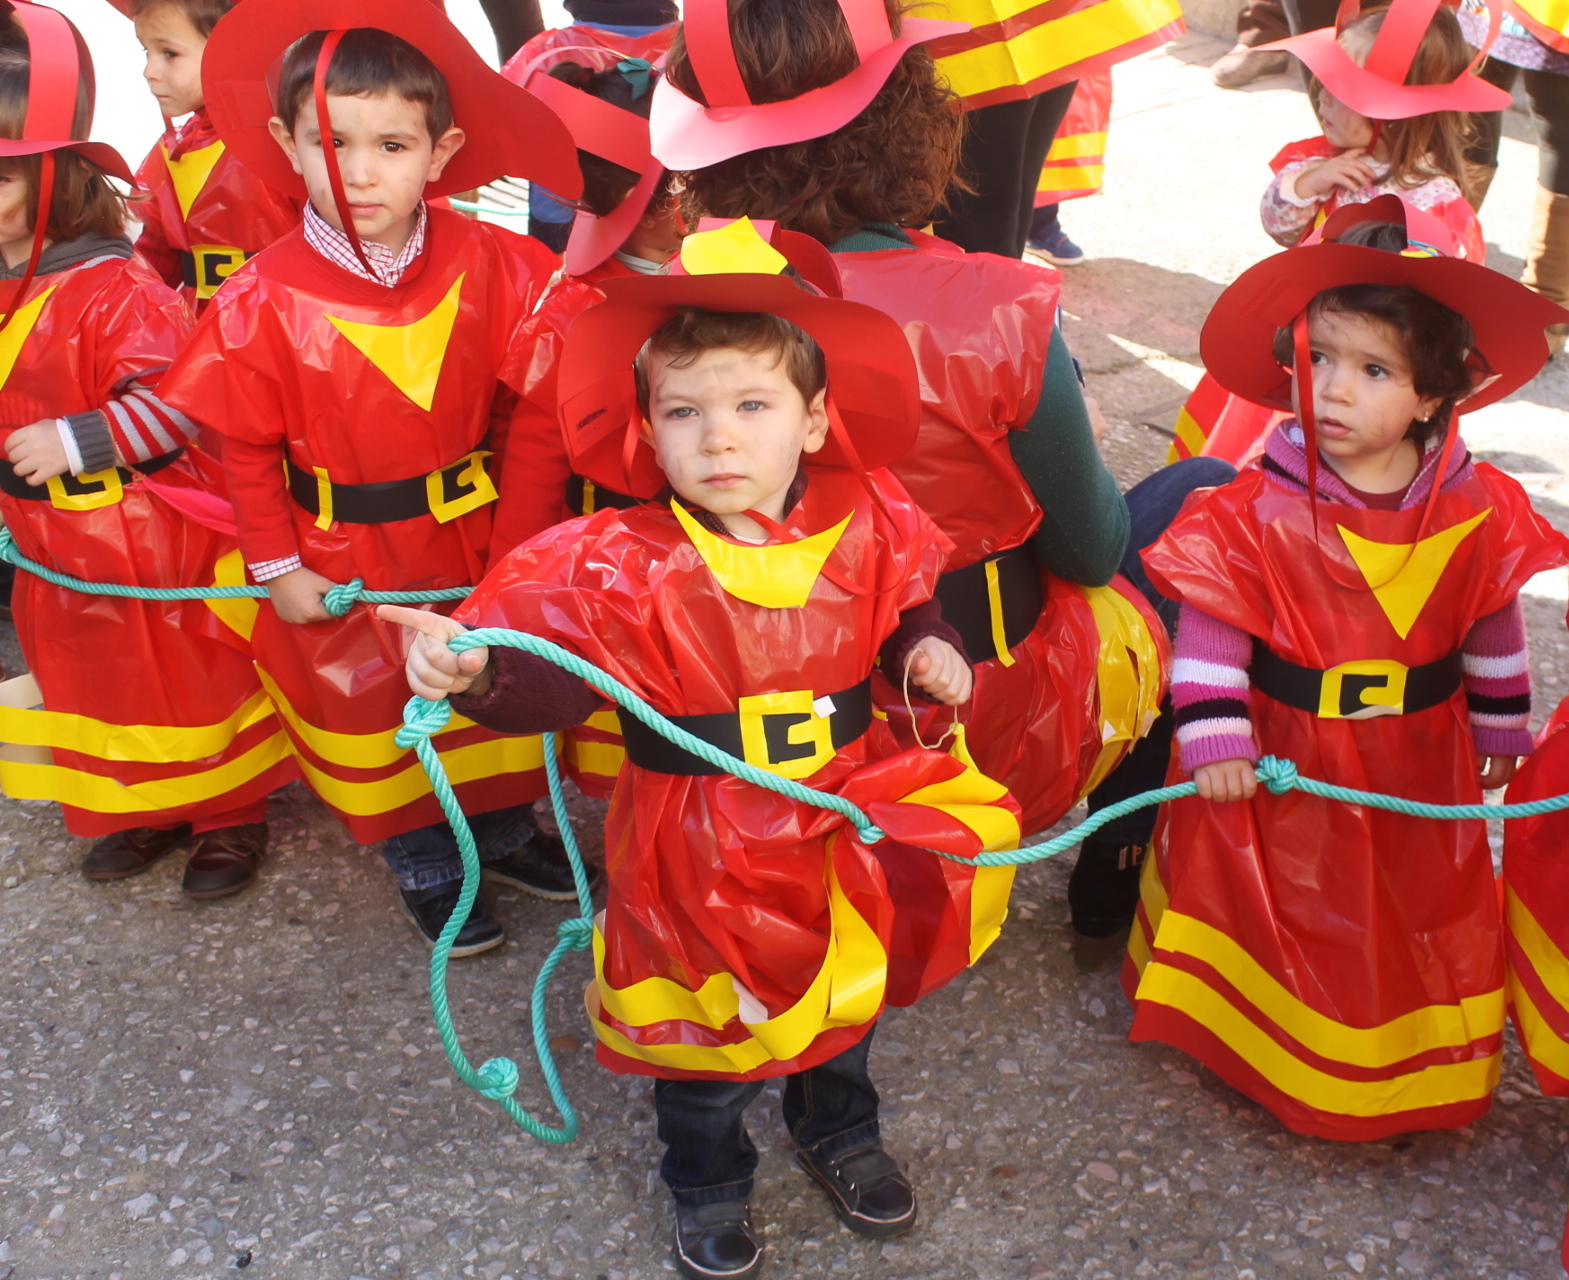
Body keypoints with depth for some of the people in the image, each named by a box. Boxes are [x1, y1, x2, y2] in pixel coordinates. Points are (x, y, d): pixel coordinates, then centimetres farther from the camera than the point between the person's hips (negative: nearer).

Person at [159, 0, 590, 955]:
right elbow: (247, 446, -8)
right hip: (345, 556, -2)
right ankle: (428, 868, 35)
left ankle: (505, 829, 43)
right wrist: (277, 567, -7)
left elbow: (524, 400, -3)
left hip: (473, 532, 2)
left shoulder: (488, 266, -13)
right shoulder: (266, 302, -17)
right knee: (373, 707, 13)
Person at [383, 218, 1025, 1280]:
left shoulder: (867, 528, -8)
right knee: (709, 1021, 15)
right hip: (703, 852, -3)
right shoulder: (626, 564, -21)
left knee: (847, 990, 26)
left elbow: (903, 610, 10)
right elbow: (552, 670, -29)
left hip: (848, 815, 4)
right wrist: (477, 668, -48)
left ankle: (838, 1128, 58)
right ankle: (709, 1181, 46)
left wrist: (929, 651, -10)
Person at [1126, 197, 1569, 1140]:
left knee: (1420, 912, 18)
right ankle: (1257, 1038, 35)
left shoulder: (1475, 513, -8)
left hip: (1420, 764, 3)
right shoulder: (1258, 512, -18)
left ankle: (1407, 1063, 41)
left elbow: (1493, 630, 5)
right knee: (1283, 913, 11)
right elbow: (1212, 627, -17)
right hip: (1284, 760, -3)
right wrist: (1214, 739, -22)